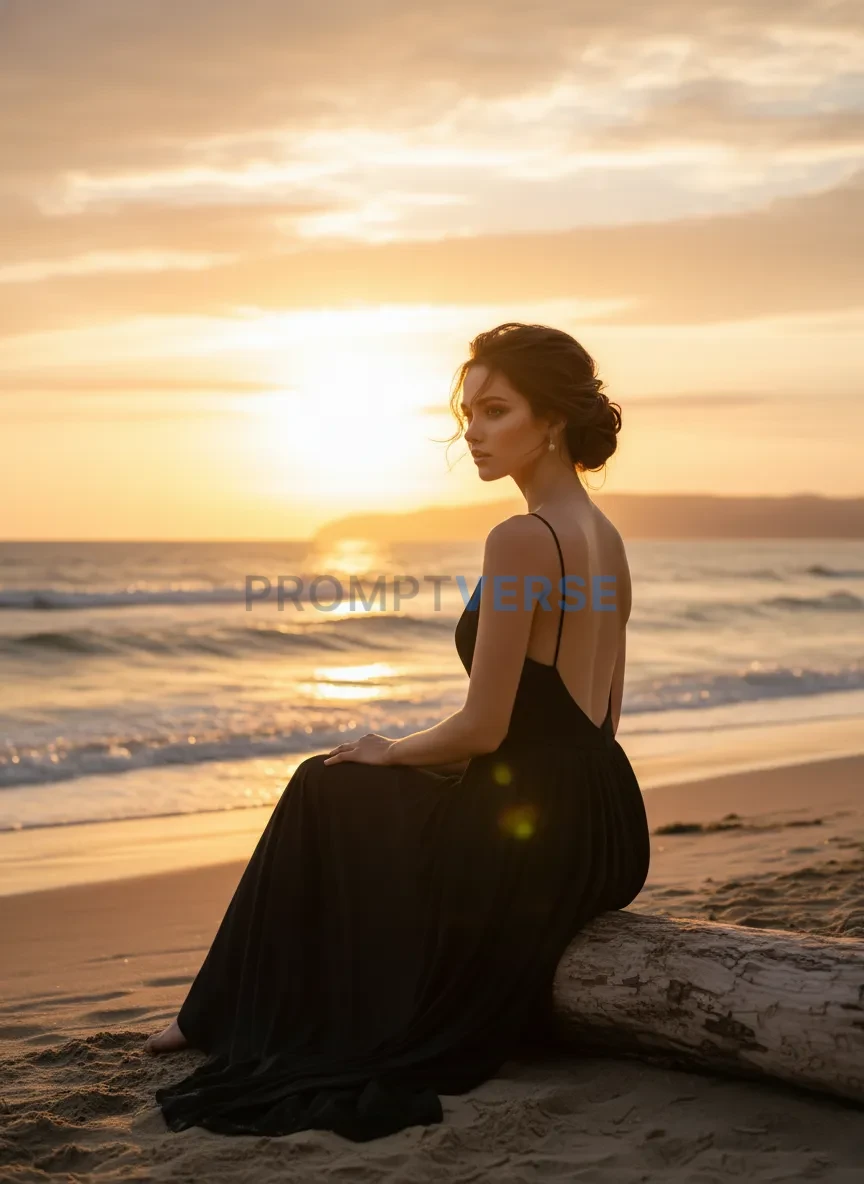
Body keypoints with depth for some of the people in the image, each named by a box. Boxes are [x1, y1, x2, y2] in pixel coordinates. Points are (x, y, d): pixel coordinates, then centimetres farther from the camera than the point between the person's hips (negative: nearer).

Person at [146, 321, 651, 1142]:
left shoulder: (520, 540, -19)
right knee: (369, 792, 27)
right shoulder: (606, 539, 9)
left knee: (325, 792, 14)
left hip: (530, 839, -9)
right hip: (607, 830, 9)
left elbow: (483, 727, -19)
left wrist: (390, 753, 0)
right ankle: (232, 1015, 35)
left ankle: (230, 1017, 30)